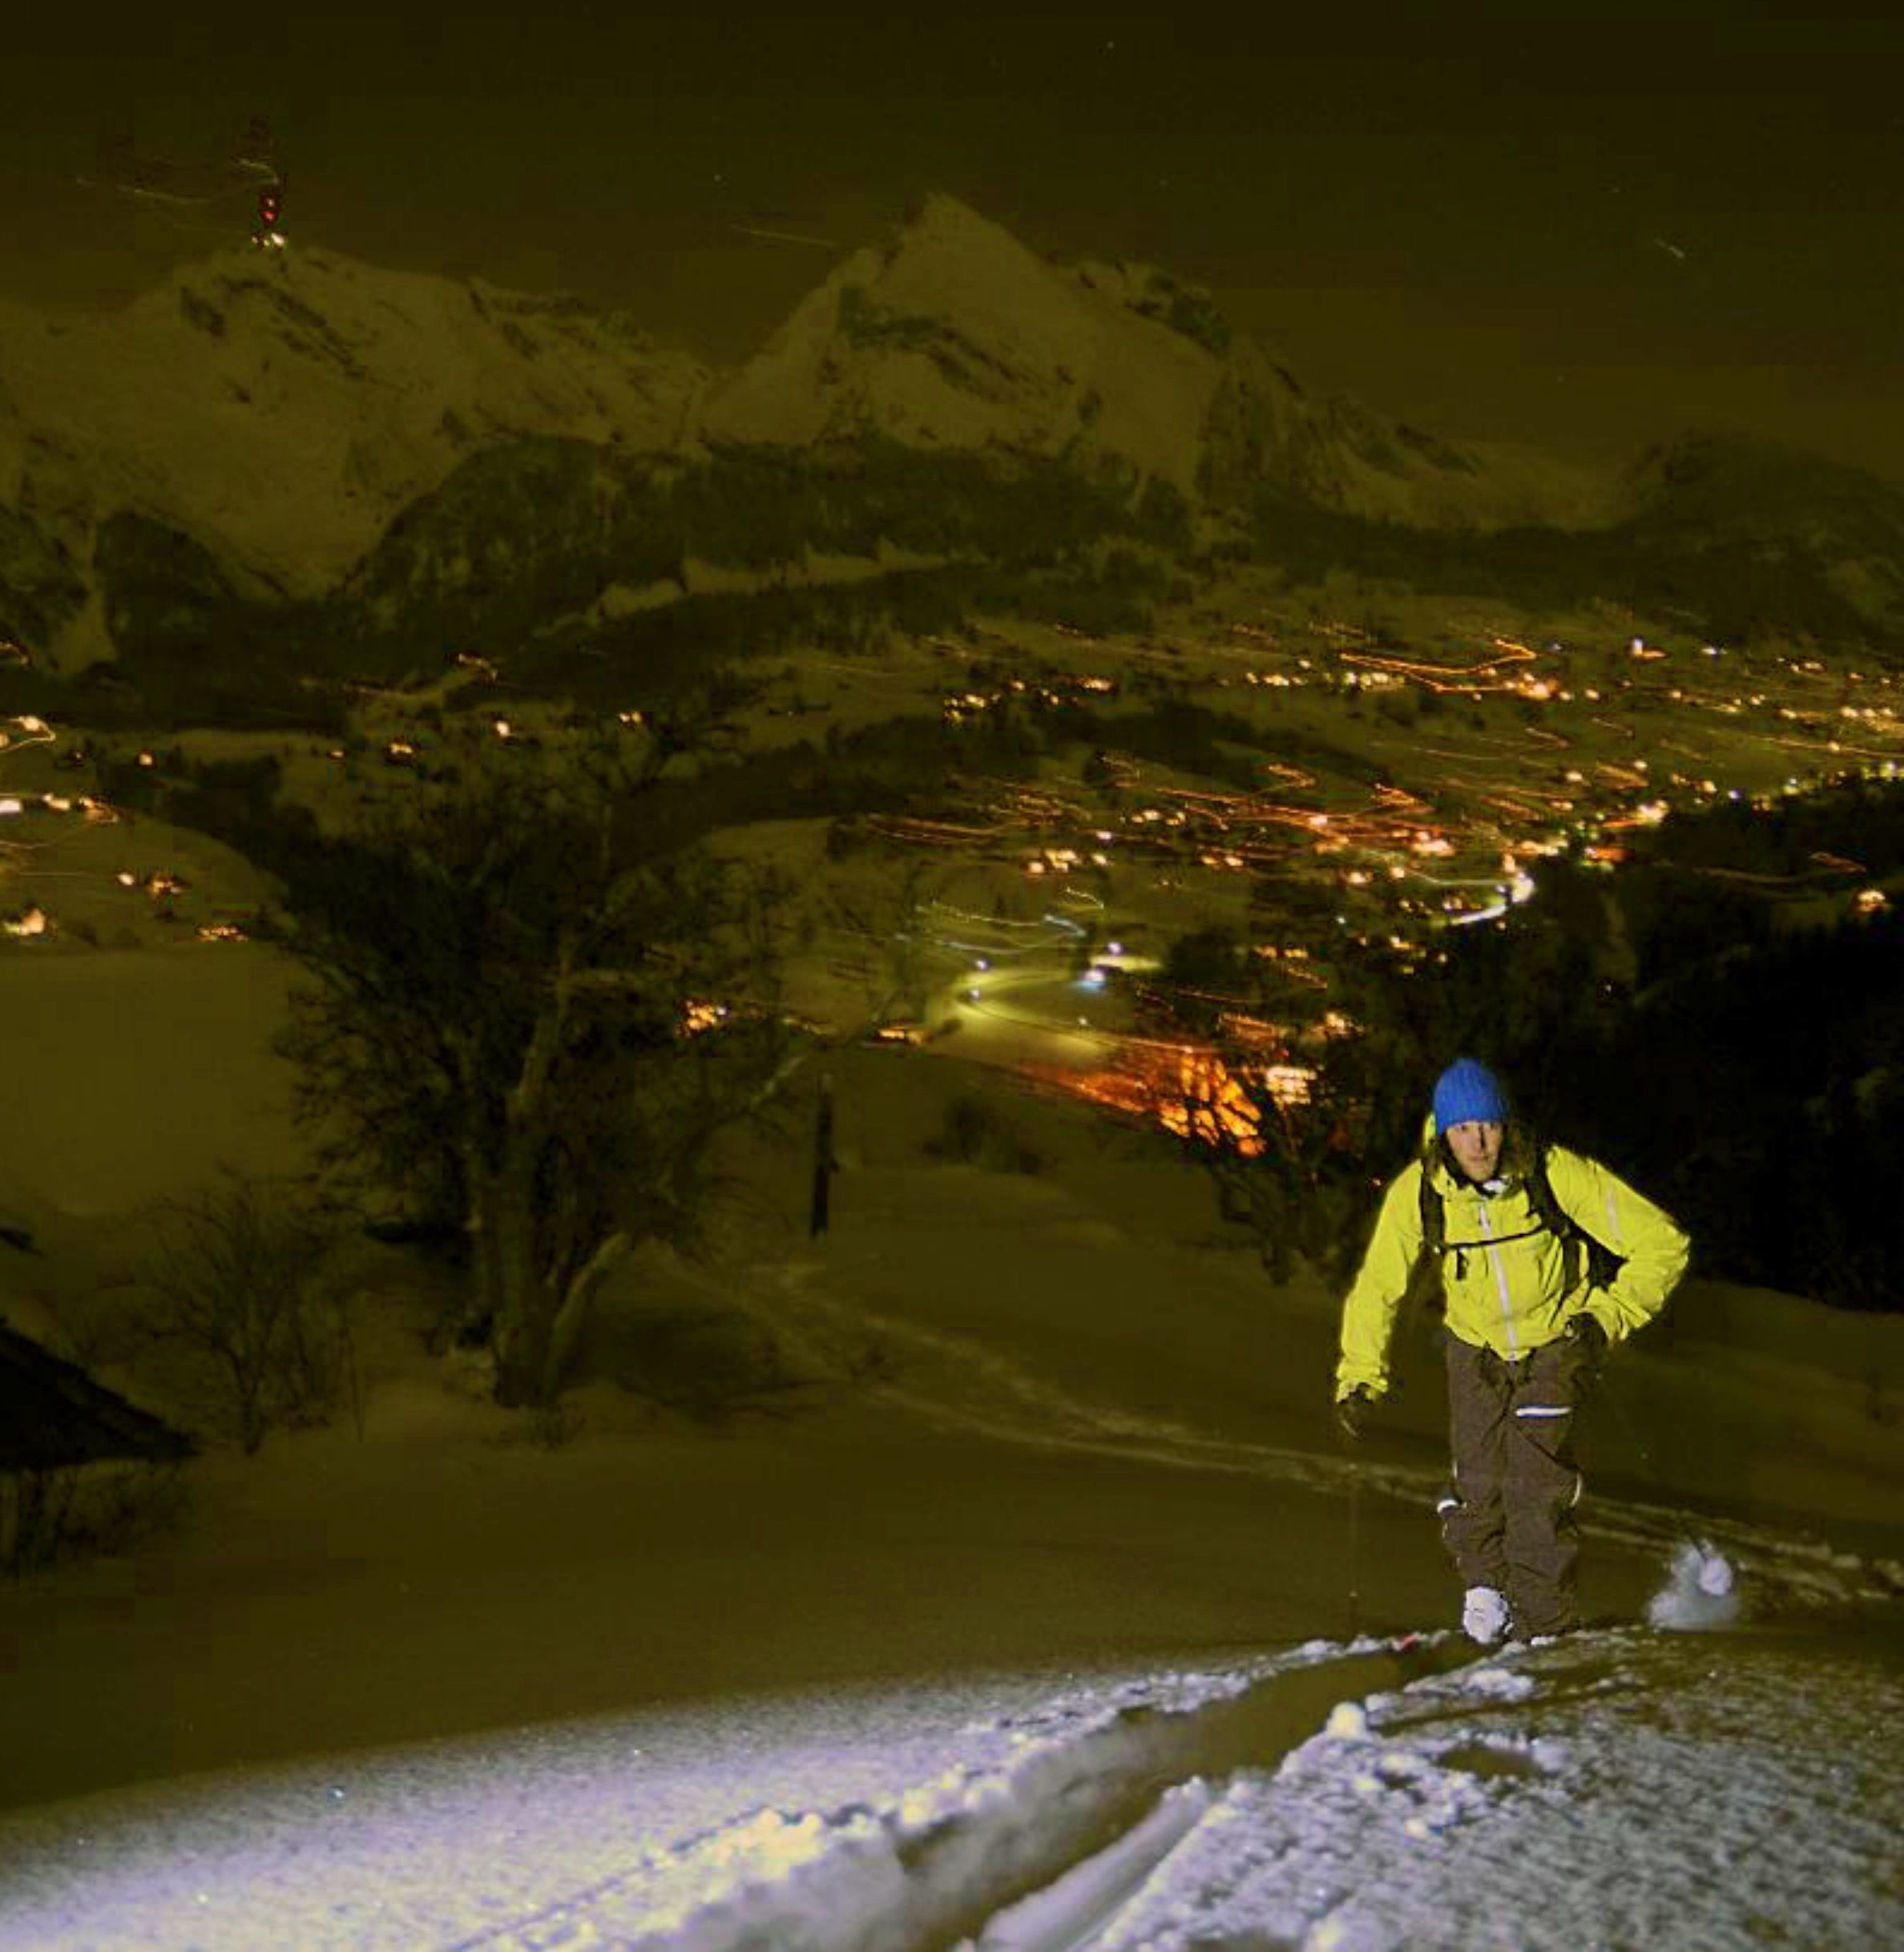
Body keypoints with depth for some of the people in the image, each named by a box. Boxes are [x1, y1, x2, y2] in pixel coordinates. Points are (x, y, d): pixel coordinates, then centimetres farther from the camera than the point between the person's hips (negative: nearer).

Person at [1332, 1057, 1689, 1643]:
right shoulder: (1416, 1193, -21)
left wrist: (1608, 1316, -27)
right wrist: (1360, 1377, -14)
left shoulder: (1556, 1174, -27)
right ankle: (1485, 1582, 25)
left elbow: (1662, 1243, -20)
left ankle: (1544, 1622, -8)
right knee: (1479, 1483, -5)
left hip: (1559, 1337, -2)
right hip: (1477, 1346, 2)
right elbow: (1377, 1288, -7)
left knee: (1538, 1476, -18)